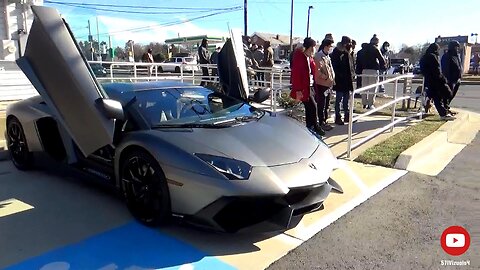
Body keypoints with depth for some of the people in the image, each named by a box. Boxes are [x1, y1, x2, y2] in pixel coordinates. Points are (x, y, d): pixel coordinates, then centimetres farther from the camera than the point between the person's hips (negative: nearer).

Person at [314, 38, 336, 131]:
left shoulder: (327, 56, 15)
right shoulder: (318, 56, -14)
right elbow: (317, 70, -22)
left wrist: (333, 78, 9)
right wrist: (326, 77, -18)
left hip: (328, 84, 9)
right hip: (321, 84, -9)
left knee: (327, 104, 15)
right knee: (321, 105, -1)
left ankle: (325, 121, 25)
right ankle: (322, 123, 7)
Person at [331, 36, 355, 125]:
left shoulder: (347, 53, 14)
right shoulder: (337, 52, -12)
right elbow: (335, 66, -17)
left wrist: (352, 73, 8)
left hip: (347, 80, 8)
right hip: (340, 81, -8)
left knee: (346, 99, 14)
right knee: (339, 99, -1)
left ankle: (347, 115, 23)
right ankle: (337, 117, 7)